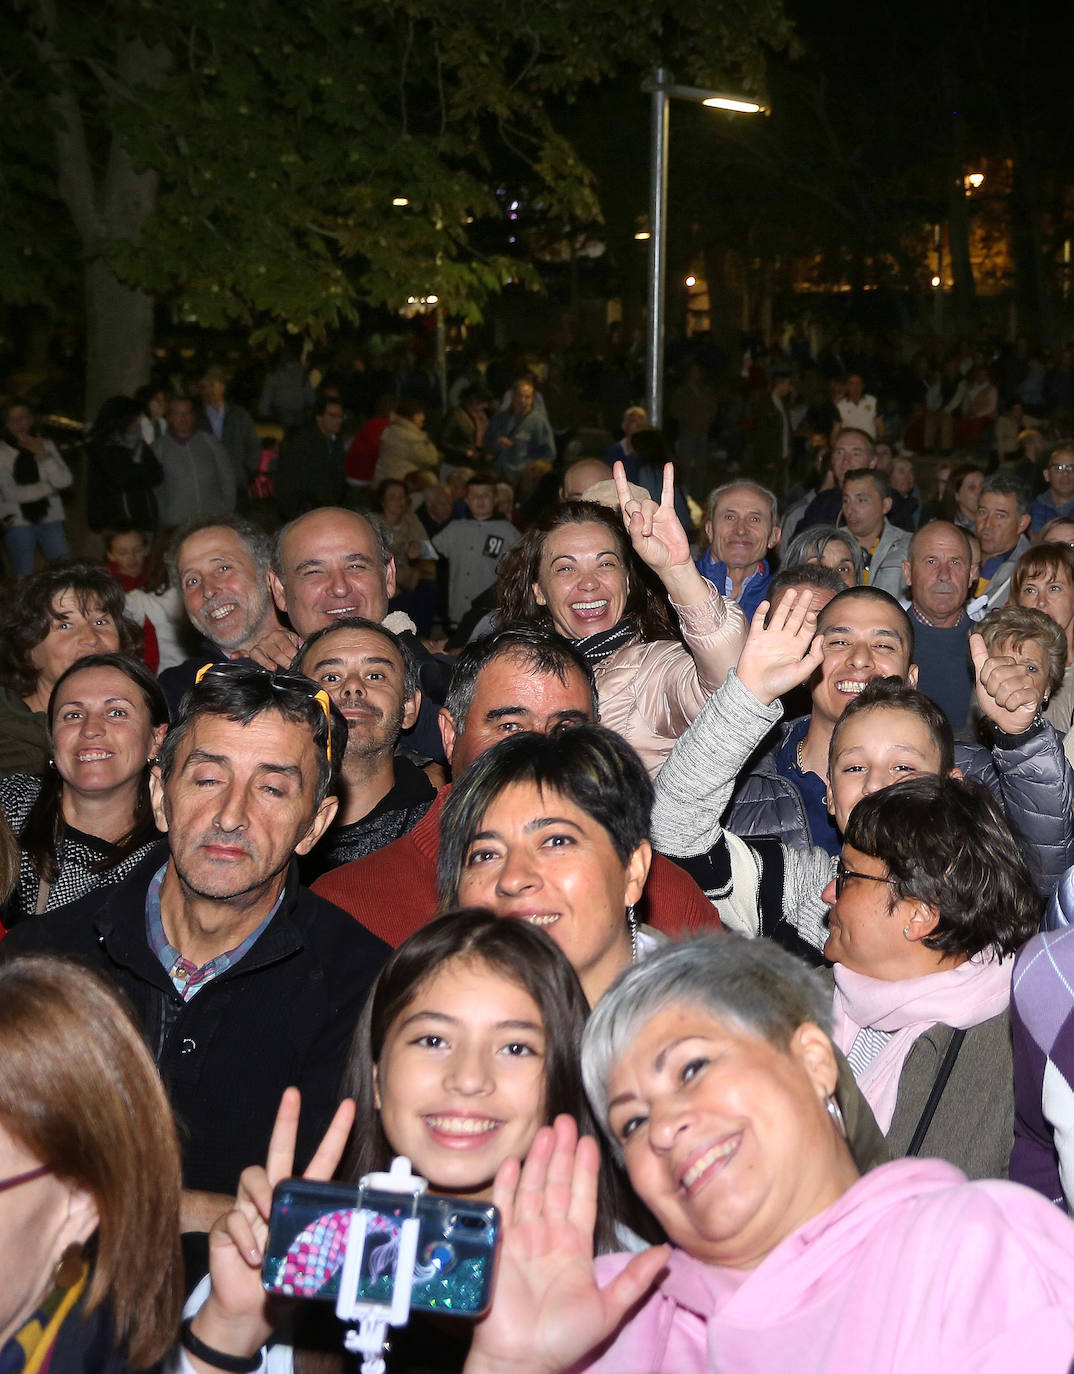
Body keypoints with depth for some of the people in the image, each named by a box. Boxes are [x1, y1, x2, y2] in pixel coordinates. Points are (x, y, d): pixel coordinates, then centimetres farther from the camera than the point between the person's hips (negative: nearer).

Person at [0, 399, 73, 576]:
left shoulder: (46, 445, 5)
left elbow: (64, 482, -5)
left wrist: (43, 454, -14)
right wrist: (49, 488, -5)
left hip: (50, 519, 3)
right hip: (18, 523, -3)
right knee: (24, 580, 2)